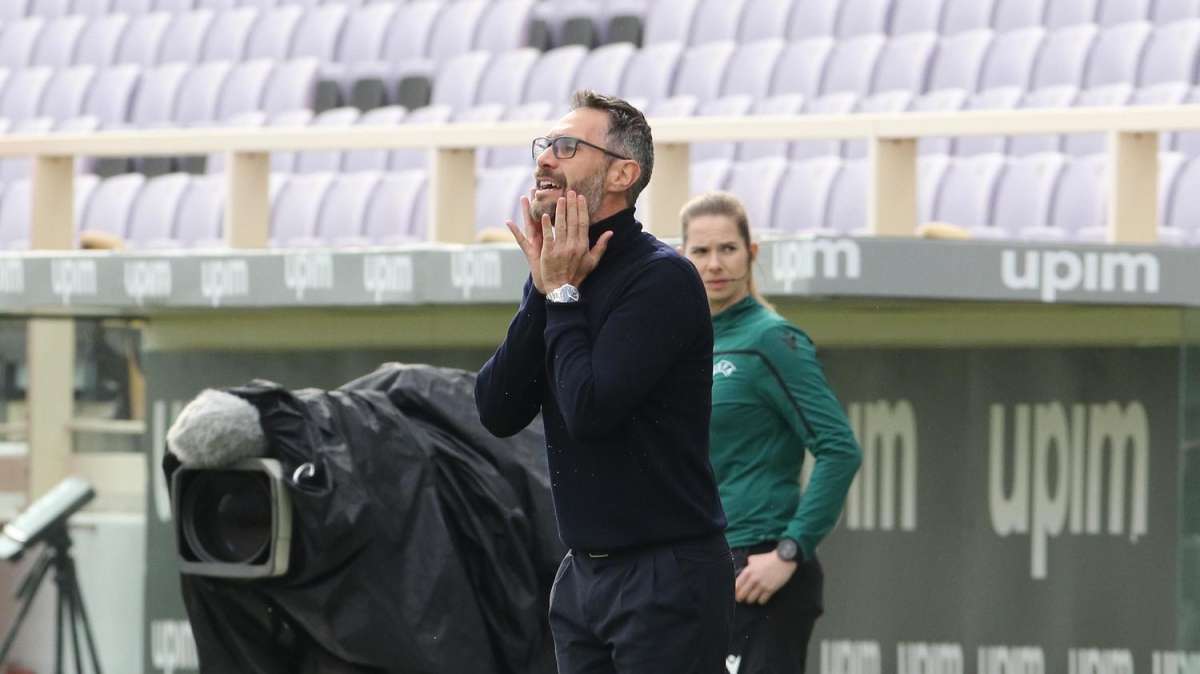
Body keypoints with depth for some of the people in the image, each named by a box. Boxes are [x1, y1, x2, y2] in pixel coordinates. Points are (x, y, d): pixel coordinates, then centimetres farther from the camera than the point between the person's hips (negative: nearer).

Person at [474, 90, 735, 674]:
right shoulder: (560, 272, 11)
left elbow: (589, 409, -22)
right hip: (583, 575, 8)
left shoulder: (662, 279, -13)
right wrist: (545, 291, -5)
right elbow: (497, 412, 2)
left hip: (667, 577, -8)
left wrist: (563, 293, -10)